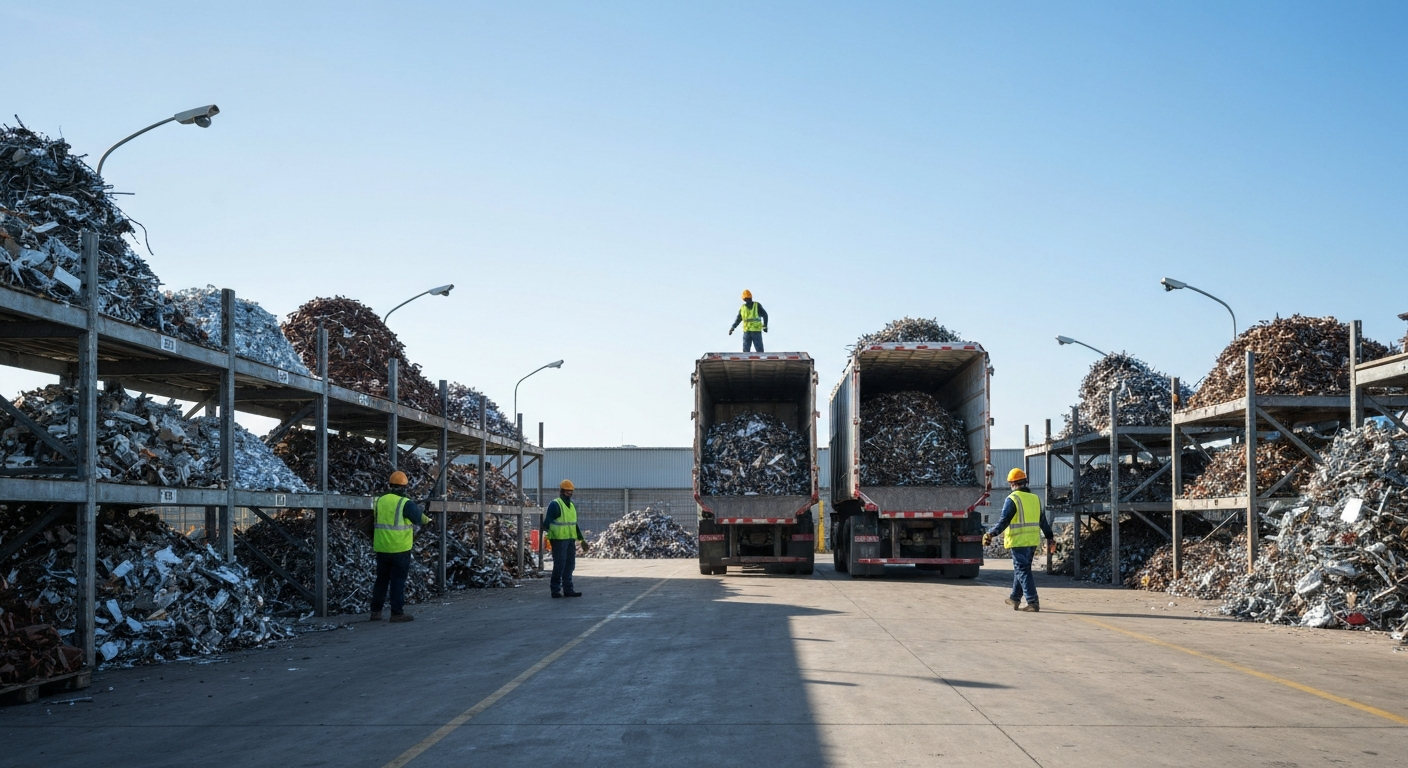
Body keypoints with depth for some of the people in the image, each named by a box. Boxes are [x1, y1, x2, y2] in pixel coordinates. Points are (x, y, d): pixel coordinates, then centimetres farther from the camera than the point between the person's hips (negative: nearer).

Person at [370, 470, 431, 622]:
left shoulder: (379, 501, 4)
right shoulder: (405, 503, -13)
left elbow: (373, 523, 12)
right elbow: (419, 518, -4)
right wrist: (427, 520, 18)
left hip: (382, 548, 5)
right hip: (400, 549, -5)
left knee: (381, 580, 14)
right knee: (398, 581, 1)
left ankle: (376, 611, 17)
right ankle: (397, 613, 2)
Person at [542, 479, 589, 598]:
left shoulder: (571, 505, 19)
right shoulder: (555, 504, -7)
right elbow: (547, 522, -15)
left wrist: (582, 539, 27)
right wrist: (546, 527, -37)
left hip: (570, 540, 8)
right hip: (559, 540, -8)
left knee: (570, 565, 10)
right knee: (559, 565, -6)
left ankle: (568, 589, 16)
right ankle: (555, 590, 0)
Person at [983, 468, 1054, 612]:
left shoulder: (1012, 499, -10)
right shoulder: (1035, 498, 11)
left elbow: (1004, 521, -19)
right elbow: (1043, 521, 16)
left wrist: (991, 534, -22)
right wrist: (1050, 537, 25)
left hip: (1019, 541, -7)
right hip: (1032, 541, 7)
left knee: (1023, 571, -5)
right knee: (1020, 569, 19)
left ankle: (1033, 603, -10)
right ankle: (1015, 598, 29)